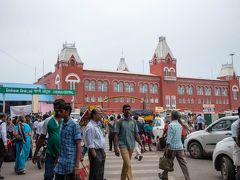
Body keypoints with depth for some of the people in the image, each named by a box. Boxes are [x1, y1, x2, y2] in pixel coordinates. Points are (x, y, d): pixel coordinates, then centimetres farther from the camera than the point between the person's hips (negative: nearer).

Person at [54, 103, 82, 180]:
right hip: (60, 162, 6)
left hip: (71, 162, -5)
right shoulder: (60, 124, 8)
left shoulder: (74, 125, -10)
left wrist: (77, 166, -17)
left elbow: (78, 146, -12)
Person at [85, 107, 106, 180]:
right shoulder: (90, 127, -18)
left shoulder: (97, 126, 13)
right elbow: (90, 145, -20)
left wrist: (103, 152, 18)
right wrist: (95, 156, -21)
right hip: (95, 152, -10)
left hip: (101, 151, 10)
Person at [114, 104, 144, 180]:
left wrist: (141, 145, 4)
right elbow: (116, 135, -5)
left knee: (125, 164, 15)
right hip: (123, 145, -4)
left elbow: (136, 135, 10)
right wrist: (116, 148, -11)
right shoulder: (120, 122, -4)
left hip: (131, 145, 4)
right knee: (128, 165, -13)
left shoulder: (133, 122, 7)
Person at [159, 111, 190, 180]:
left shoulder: (171, 125, -13)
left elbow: (169, 138, -17)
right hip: (180, 147, 6)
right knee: (183, 164, 3)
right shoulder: (180, 125, 10)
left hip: (172, 147, -6)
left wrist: (166, 148, -16)